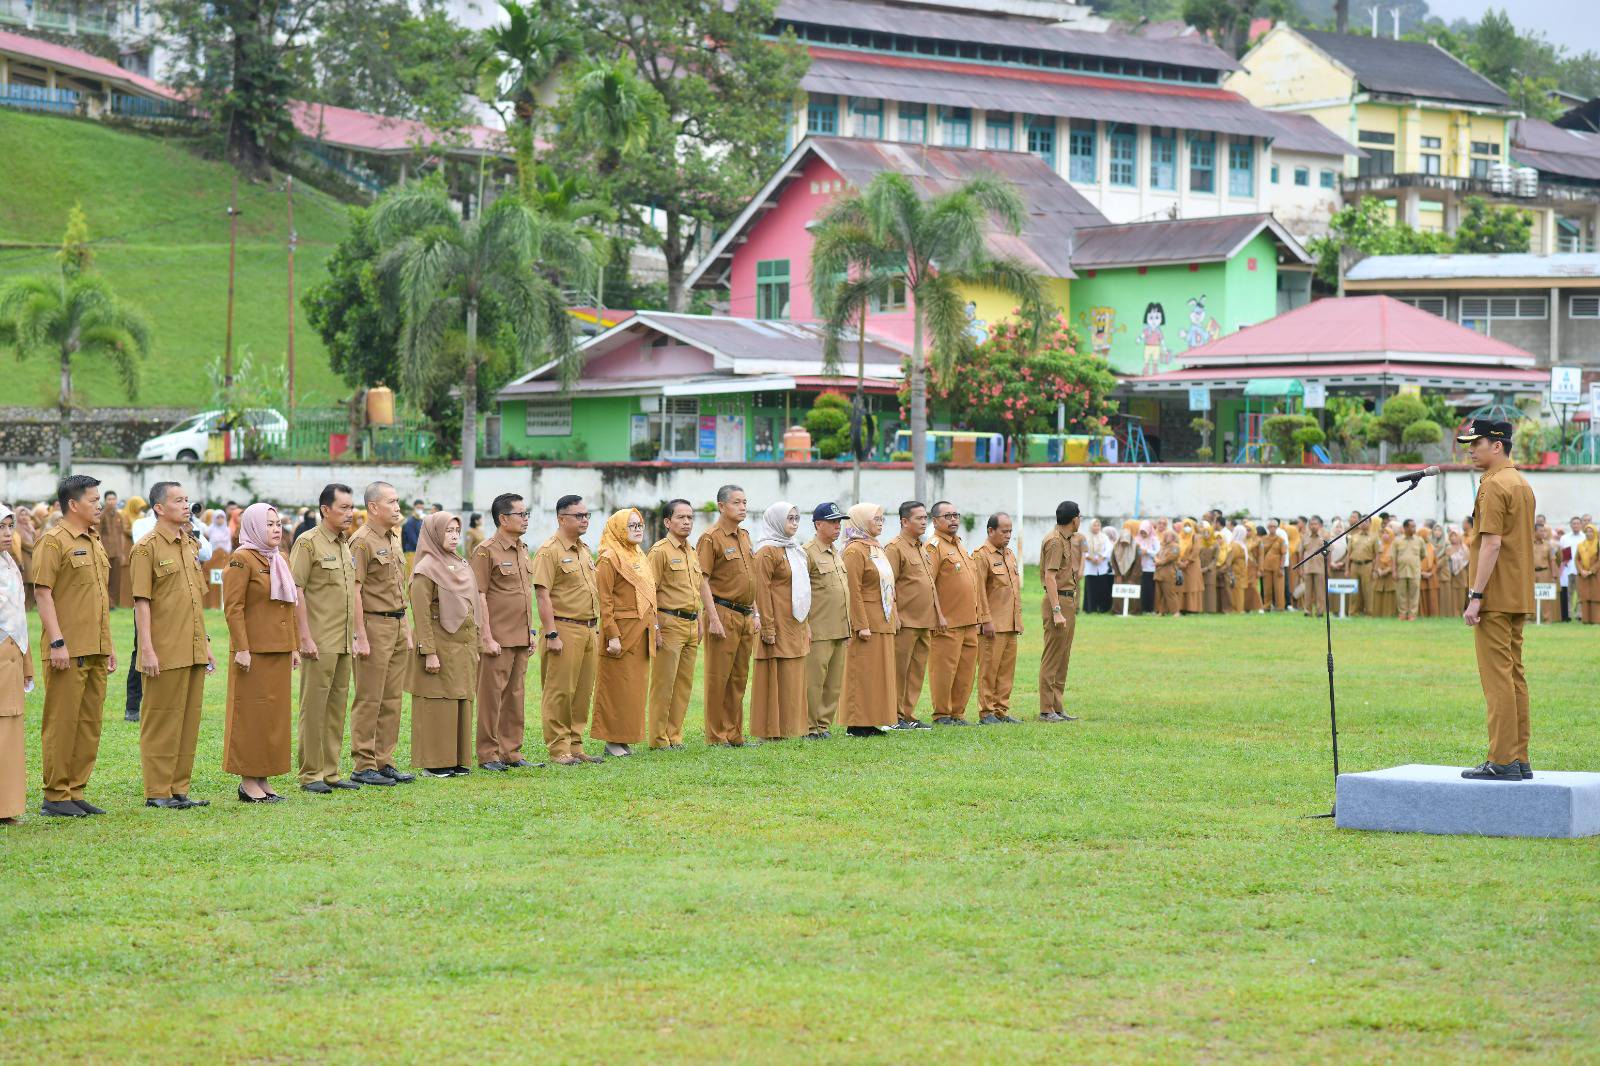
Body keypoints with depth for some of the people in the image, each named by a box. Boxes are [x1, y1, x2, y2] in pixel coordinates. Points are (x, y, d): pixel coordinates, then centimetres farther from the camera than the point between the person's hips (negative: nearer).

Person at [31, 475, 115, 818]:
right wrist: (57, 642, -20)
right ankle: (55, 797, 0)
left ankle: (75, 792, 15)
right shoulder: (53, 541, -8)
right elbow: (43, 593, -14)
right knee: (61, 723, -4)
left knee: (89, 724, 9)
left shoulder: (93, 542, 18)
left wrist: (108, 645, 20)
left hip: (95, 650, 8)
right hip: (68, 651, -8)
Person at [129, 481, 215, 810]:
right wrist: (147, 649, -17)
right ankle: (157, 791, 2)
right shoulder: (147, 547, -7)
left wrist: (205, 643, 18)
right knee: (161, 721, -3)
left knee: (189, 721, 9)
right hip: (165, 653, -8)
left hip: (194, 651, 8)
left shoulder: (190, 546, 16)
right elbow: (141, 601, -11)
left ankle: (179, 788, 15)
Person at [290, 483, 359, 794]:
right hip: (320, 643, -8)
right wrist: (306, 637, -18)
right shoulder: (308, 543, -9)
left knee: (337, 707, 10)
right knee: (314, 708, -3)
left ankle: (330, 771, 16)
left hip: (343, 642, 8)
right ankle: (311, 774, 1)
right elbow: (296, 592, -14)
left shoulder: (346, 544, 15)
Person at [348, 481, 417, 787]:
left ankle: (384, 762, 15)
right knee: (369, 699, -5)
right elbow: (354, 591, -16)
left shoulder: (393, 539, 16)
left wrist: (406, 630, 19)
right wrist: (360, 636, -19)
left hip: (398, 626, 9)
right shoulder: (362, 541, -11)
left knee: (392, 699, 10)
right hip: (375, 625, -9)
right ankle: (364, 766, -1)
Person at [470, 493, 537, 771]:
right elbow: (480, 597, -12)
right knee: (491, 696, -2)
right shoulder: (486, 551, -9)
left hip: (521, 639, 8)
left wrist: (531, 632, 17)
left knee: (515, 696, 10)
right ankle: (488, 755, 3)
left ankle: (511, 751, 16)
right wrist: (487, 638, -16)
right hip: (498, 639, -8)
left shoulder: (523, 550, 15)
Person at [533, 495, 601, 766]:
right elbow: (542, 595, -15)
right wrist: (551, 634, -20)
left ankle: (575, 746, 17)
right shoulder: (549, 551, -10)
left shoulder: (584, 550, 17)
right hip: (564, 629, -8)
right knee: (559, 693, -5)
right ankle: (558, 750, -2)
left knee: (583, 692, 10)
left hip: (588, 630, 8)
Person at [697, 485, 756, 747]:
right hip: (724, 613, -8)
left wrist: (755, 613, 17)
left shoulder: (744, 536, 15)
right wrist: (714, 618, -19)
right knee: (718, 678, -3)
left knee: (739, 678, 11)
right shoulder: (711, 538, -9)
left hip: (745, 615, 8)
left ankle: (735, 735, 16)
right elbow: (703, 581, -13)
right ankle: (716, 737, 1)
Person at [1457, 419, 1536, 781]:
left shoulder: (1493, 486, -13)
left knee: (1497, 676, -9)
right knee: (1514, 676, 11)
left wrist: (1475, 596, -21)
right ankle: (1519, 760, 13)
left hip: (1495, 598, -10)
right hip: (1519, 598, 10)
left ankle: (1502, 761, -12)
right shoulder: (1522, 484, 17)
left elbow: (1492, 543, -20)